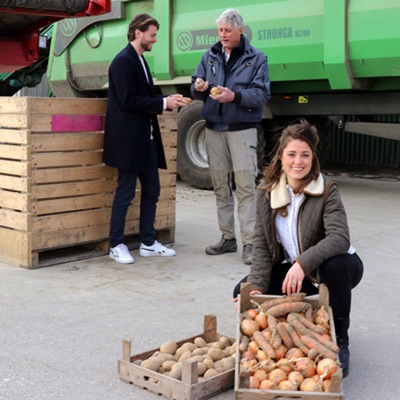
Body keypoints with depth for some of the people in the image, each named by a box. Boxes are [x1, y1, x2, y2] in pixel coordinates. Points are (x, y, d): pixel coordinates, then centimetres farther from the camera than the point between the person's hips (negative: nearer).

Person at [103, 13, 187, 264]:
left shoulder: (140, 61, 17)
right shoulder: (123, 61, -12)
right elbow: (128, 101, -20)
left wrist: (166, 102, 2)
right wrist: (163, 103, -16)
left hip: (146, 139, 9)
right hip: (128, 140, -9)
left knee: (151, 191, 11)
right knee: (125, 193, -2)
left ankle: (148, 243, 20)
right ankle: (117, 246, 10)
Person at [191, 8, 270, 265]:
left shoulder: (256, 58, 1)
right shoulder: (210, 56, 11)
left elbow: (262, 95, -7)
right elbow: (196, 91, 12)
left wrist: (235, 96, -23)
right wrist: (199, 88, -12)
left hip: (242, 129, -4)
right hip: (214, 128, 4)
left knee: (245, 185, -9)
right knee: (220, 185, 7)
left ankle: (250, 242, -6)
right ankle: (228, 238, 17)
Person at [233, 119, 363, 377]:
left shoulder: (326, 191, -20)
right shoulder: (267, 191, -8)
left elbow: (339, 238, -34)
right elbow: (262, 245, -8)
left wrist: (302, 263, -47)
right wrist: (256, 288, -19)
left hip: (337, 267, -4)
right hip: (292, 269, 5)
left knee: (335, 264, -39)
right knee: (243, 293, -11)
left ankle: (339, 343, -16)